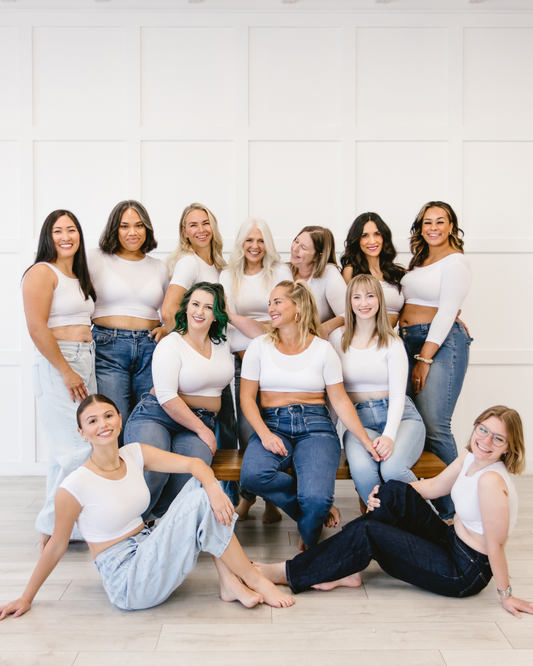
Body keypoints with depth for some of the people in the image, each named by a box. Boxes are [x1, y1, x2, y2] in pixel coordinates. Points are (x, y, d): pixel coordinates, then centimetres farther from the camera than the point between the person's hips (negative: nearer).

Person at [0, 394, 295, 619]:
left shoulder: (135, 455, 0)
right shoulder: (74, 486, -16)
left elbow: (193, 463, -8)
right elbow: (57, 546, -5)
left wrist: (213, 487, -29)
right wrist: (26, 598, 2)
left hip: (148, 551, 7)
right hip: (127, 584, -7)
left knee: (202, 487, -7)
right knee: (199, 503, -23)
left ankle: (231, 583, -8)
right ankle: (255, 580, -8)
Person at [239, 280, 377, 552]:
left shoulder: (323, 349, 5)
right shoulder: (260, 346, 7)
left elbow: (340, 400, 4)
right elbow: (247, 397, 4)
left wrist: (367, 441, -6)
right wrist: (265, 434, -13)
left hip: (315, 426, -1)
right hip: (272, 424, 2)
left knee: (316, 498, -28)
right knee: (252, 475, -33)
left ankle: (308, 544, 10)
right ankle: (320, 504, -5)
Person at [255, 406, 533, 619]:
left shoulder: (491, 480, -28)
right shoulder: (471, 458, -1)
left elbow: (495, 543, -23)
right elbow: (433, 486, 9)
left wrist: (506, 595, -17)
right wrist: (385, 494, -3)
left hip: (466, 574, -8)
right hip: (450, 542, 8)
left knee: (367, 532, -16)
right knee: (395, 491, -7)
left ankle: (289, 573, -3)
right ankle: (344, 569, -3)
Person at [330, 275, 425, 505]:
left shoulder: (392, 343, 3)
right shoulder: (337, 338, 8)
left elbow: (397, 395, -5)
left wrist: (389, 436, -21)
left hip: (399, 416, -1)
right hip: (358, 419, 1)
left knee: (393, 468, -32)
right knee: (361, 468, -33)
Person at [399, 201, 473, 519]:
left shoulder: (455, 261, -4)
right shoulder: (419, 260, 20)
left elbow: (446, 313, -11)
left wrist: (425, 360, -14)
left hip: (442, 342, -7)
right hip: (408, 339, 7)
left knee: (434, 426, -12)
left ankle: (449, 510, -1)